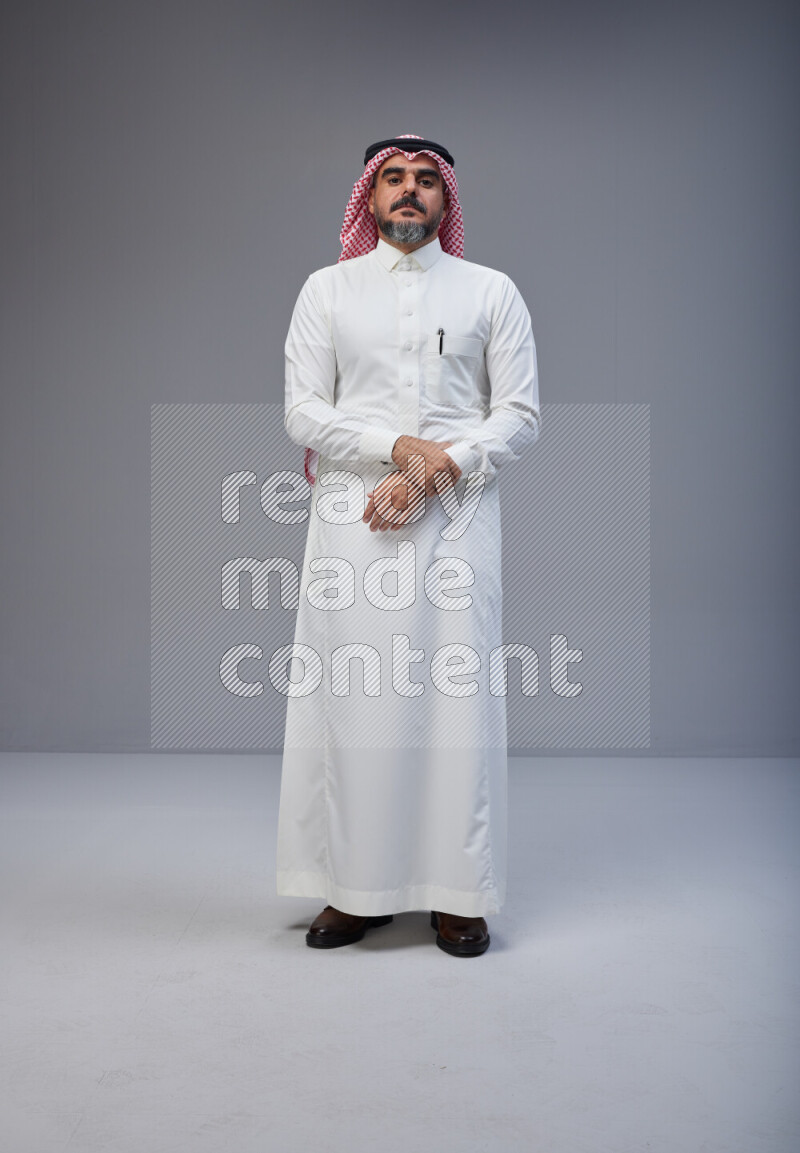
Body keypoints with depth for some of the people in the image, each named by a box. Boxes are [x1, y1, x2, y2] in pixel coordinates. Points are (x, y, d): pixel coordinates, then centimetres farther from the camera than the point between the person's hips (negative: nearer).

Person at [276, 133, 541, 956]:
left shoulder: (491, 292, 11)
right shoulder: (328, 289, 12)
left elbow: (520, 416, 4)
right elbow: (302, 411, 4)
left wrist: (430, 475, -9)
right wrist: (398, 446, -11)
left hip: (455, 519, 0)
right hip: (353, 518, 1)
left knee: (457, 696, -2)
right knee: (352, 696, 0)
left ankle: (459, 894, 10)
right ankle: (359, 887, 12)